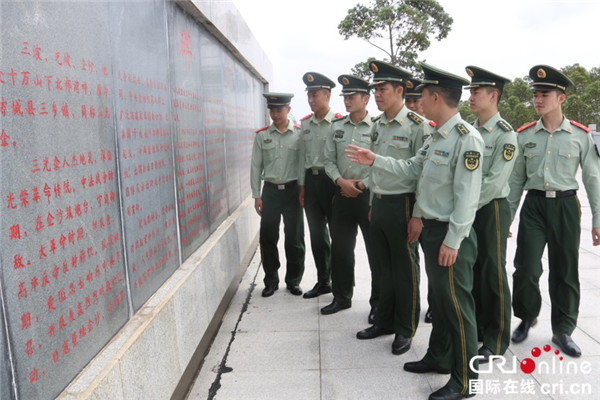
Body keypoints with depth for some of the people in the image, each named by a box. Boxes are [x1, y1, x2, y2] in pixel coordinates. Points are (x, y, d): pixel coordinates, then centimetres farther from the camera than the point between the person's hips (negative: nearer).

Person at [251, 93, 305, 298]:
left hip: (293, 190, -1)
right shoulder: (262, 135, 3)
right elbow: (256, 166, 4)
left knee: (294, 239, 6)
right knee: (267, 238, 6)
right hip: (270, 190, 1)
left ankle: (293, 280, 23)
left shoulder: (300, 133, -1)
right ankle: (271, 281, 23)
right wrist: (256, 196, 1)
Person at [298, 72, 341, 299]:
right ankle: (323, 281, 26)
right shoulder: (305, 123, 11)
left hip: (332, 180, -6)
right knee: (317, 234, 12)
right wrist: (302, 186, 12)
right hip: (311, 180, 6)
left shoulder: (339, 122, -7)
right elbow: (302, 156, 14)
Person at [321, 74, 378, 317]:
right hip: (342, 194, 5)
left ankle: (379, 301, 19)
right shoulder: (336, 126, 9)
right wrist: (341, 181, -7)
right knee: (340, 249, 12)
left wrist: (362, 184, -13)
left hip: (369, 195, -5)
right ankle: (341, 297, 28)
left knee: (376, 250, 4)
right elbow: (329, 160, 9)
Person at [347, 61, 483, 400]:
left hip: (451, 236, -9)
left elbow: (467, 197, -21)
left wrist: (452, 242, -20)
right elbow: (412, 169, 19)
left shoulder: (467, 138, -19)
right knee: (439, 298, 20)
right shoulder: (438, 136, 11)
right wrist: (375, 160, 14)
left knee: (457, 304, 2)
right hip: (431, 229, 9)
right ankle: (439, 357, 38)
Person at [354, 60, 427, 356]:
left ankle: (405, 329, 22)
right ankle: (384, 321, 31)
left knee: (405, 269, 6)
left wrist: (418, 215, -15)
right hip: (379, 203, 7)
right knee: (383, 266, 16)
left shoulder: (415, 126, -12)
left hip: (402, 204, -7)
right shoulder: (377, 126, 11)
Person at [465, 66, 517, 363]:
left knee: (492, 275, 4)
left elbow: (495, 182, -19)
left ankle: (495, 341, 18)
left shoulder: (505, 135, -12)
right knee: (471, 271, 14)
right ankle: (477, 327, 31)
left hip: (490, 210, -6)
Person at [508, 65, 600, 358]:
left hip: (565, 206, -1)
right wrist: (506, 217, 7)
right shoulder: (524, 135, 2)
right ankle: (527, 317, 24)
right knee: (526, 269, -4)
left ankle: (562, 331, 25)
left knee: (564, 272, 8)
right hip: (533, 205, 1)